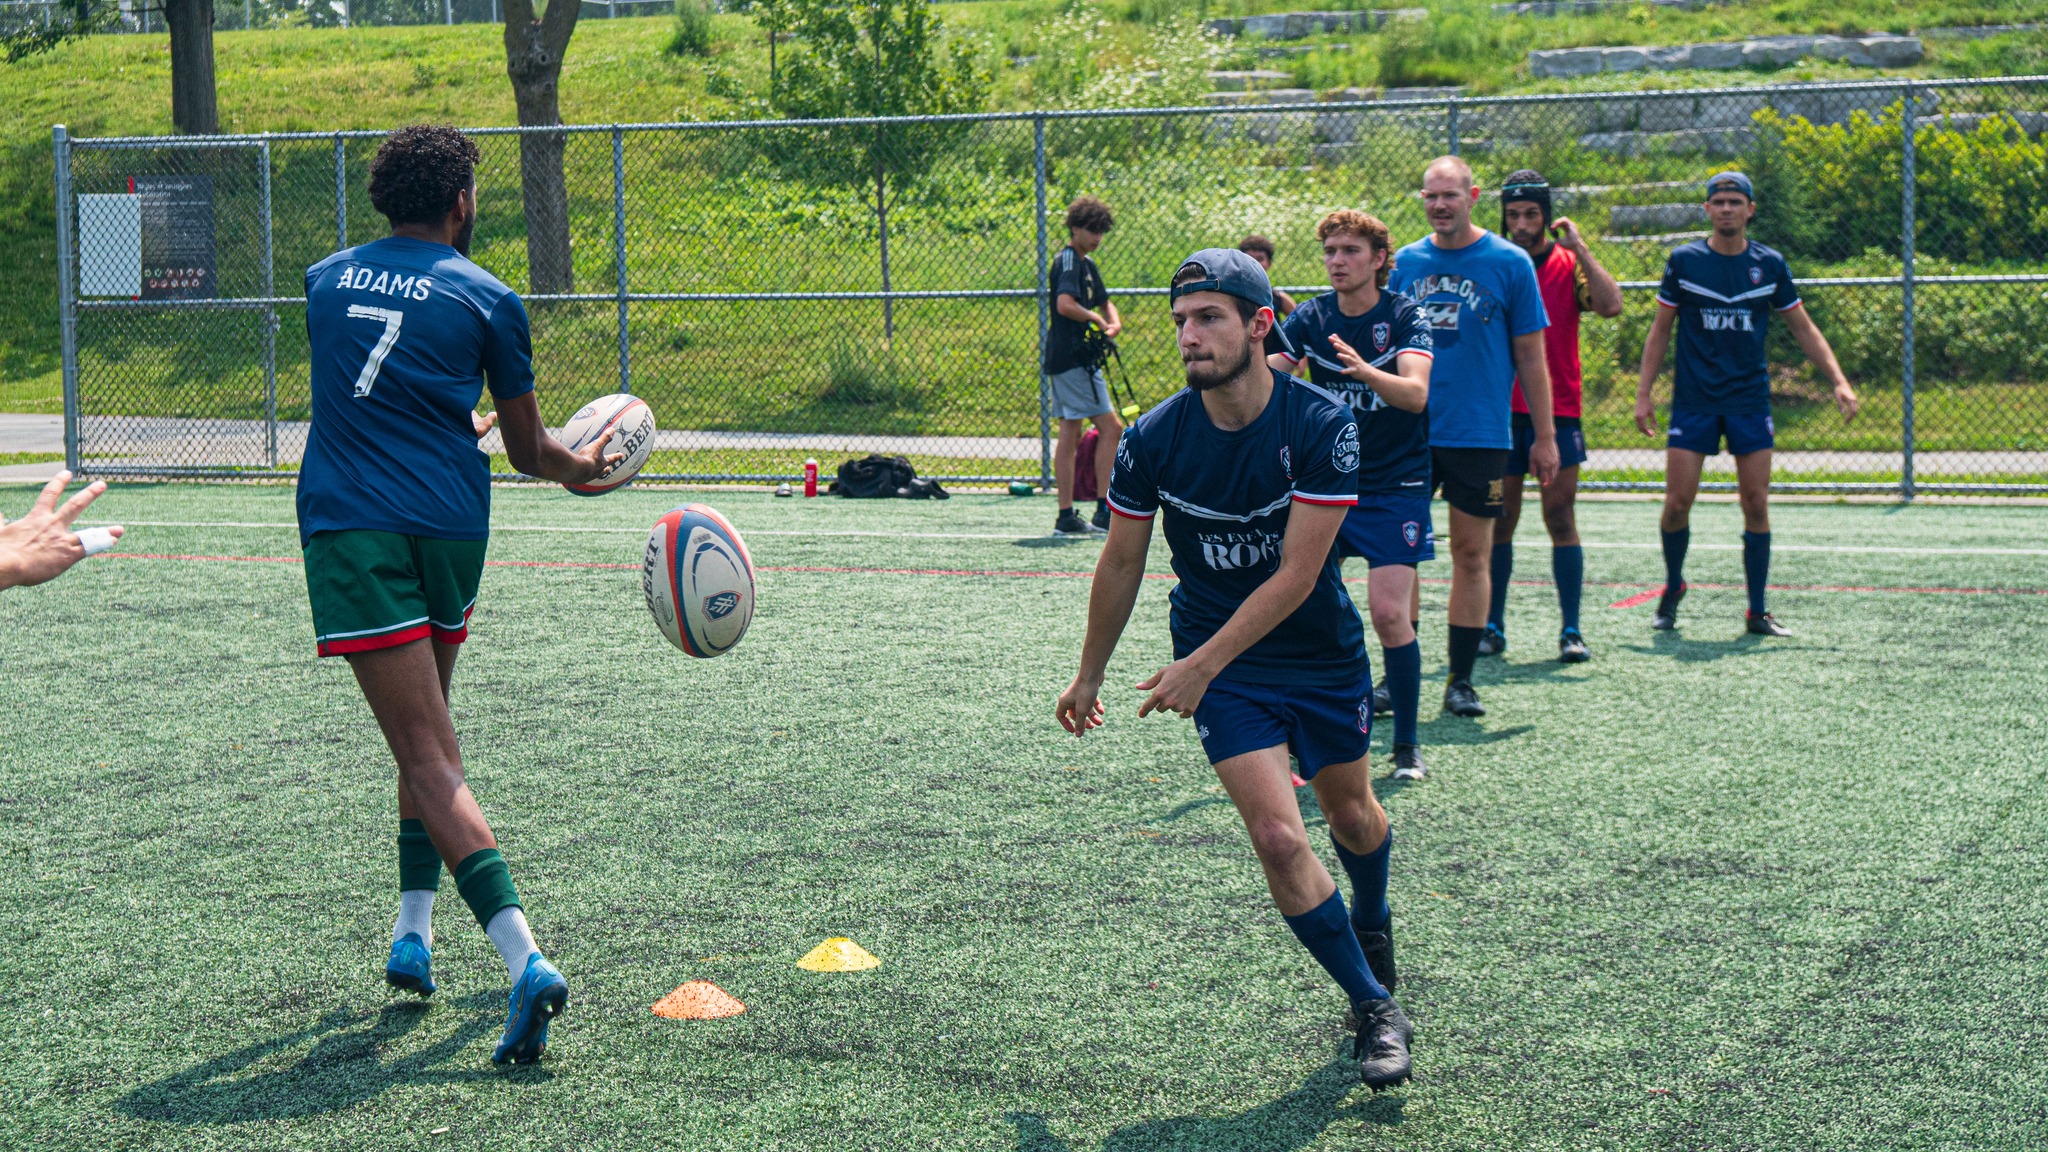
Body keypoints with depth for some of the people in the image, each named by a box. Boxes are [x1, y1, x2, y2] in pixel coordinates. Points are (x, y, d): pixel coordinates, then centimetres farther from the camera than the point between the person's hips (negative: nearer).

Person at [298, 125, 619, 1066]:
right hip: (449, 528, 1)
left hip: (348, 529, -1)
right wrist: (586, 465, 34)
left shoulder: (326, 280, 14)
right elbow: (529, 451, 12)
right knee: (428, 732, 24)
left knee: (428, 755, -10)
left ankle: (525, 958, -25)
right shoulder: (487, 300, 5)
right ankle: (413, 935, 23)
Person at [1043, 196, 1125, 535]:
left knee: (1069, 432, 8)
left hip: (1061, 361, 10)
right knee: (1111, 428, -8)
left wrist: (1114, 323, 4)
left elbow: (1105, 302, 26)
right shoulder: (1067, 260, -12)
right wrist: (1096, 319, -13)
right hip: (1073, 358, -10)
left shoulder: (1087, 265, 19)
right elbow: (1065, 304, -27)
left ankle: (1066, 516, 9)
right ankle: (1104, 512, -9)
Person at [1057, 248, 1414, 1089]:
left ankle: (1371, 922, 54)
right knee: (1278, 837, -14)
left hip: (1324, 651, 0)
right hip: (1220, 662, 0)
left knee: (1352, 816, 19)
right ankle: (1375, 1009, 2)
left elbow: (1296, 574, -22)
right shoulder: (1154, 439, -15)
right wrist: (1090, 675, 10)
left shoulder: (1322, 426, -21)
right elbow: (1122, 561, 1)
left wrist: (1200, 666, -26)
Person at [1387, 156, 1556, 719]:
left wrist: (1543, 435, 0)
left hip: (1479, 435, -2)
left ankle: (1460, 681, 11)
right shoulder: (1404, 263, 8)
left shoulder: (1509, 263, -1)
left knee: (1471, 555, 3)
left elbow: (1530, 356, 2)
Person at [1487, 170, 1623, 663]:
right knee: (1498, 523, 2)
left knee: (1561, 519, -4)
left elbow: (1611, 305, -14)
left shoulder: (1568, 265, 3)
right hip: (1500, 413, 1)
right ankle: (1492, 627, 10)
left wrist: (1578, 247, -12)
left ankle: (1571, 630, -1)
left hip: (1557, 411, -1)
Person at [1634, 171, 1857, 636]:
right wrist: (1643, 392, 1)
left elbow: (1803, 328, 11)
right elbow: (1660, 329, 7)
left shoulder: (1770, 265, 3)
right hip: (1692, 401, -1)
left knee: (1756, 504, -2)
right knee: (1677, 502, -6)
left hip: (1750, 400, 1)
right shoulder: (1683, 261, 0)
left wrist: (1839, 381, 1)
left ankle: (1758, 611, 7)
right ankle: (1672, 589, 19)